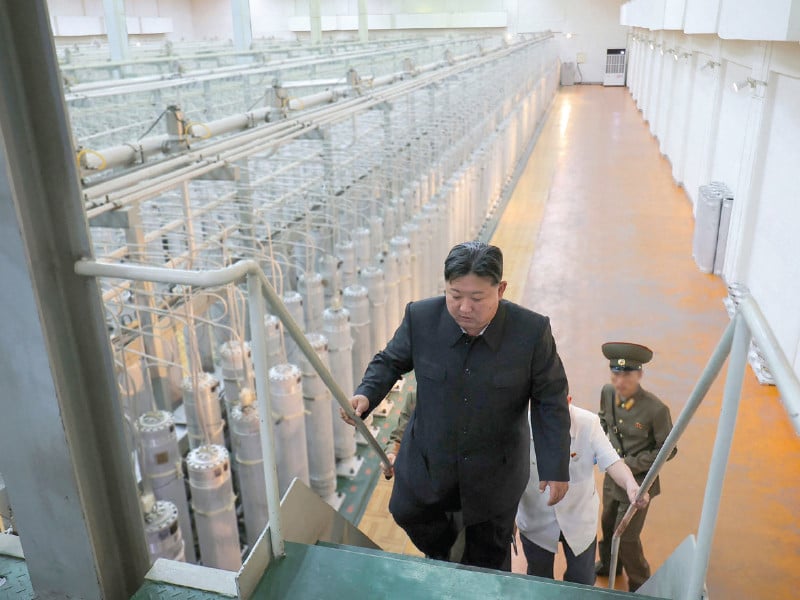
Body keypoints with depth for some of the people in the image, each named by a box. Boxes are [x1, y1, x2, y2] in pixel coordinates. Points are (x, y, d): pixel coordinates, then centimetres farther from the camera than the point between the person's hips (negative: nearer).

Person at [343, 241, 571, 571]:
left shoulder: (532, 331, -23)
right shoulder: (421, 317, -20)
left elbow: (550, 401, -12)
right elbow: (390, 361, -3)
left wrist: (555, 467, -13)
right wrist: (366, 394, -23)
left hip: (494, 470, -1)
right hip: (428, 459, 2)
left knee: (490, 557, 20)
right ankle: (442, 556, 58)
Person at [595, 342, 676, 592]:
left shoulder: (656, 409, -28)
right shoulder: (607, 392, -13)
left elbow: (667, 450, -15)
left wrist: (631, 464, -19)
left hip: (639, 481, -5)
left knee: (626, 536, 7)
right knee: (608, 525, 25)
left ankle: (640, 585, 35)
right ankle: (607, 564, 54)